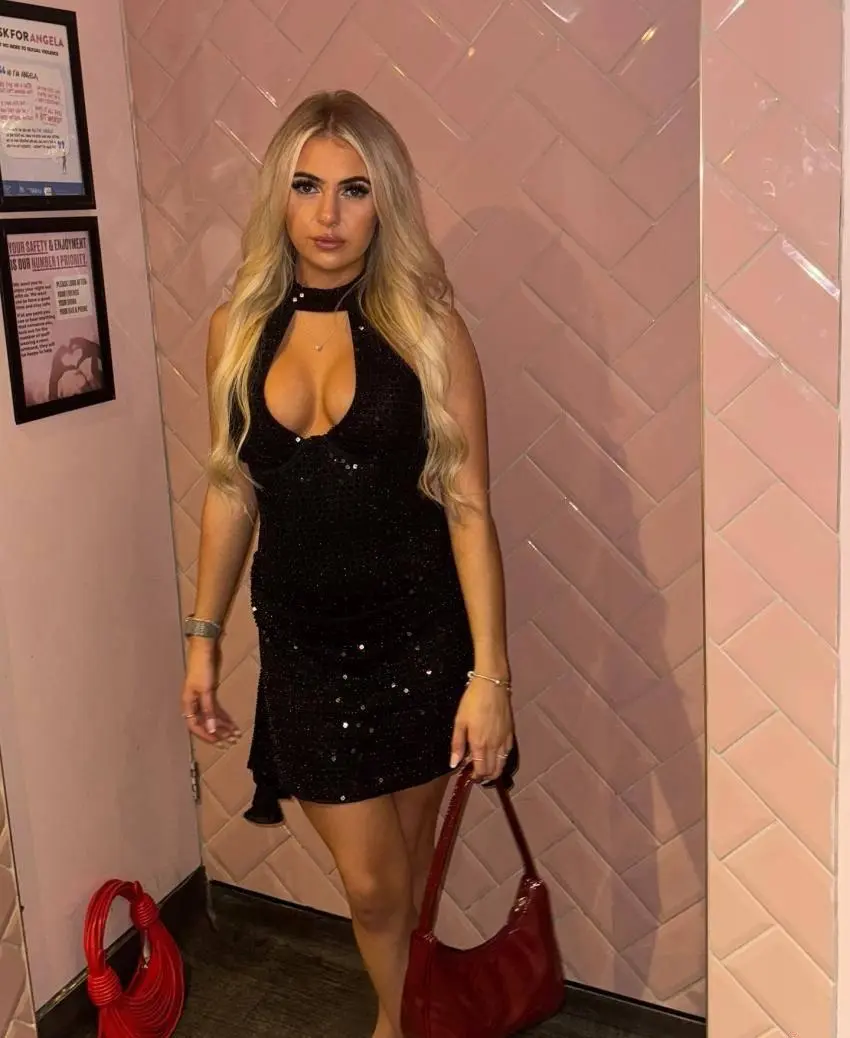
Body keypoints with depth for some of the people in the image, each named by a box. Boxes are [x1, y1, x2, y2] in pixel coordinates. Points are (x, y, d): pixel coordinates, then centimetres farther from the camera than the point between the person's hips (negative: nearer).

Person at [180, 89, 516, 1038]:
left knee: (402, 875, 14)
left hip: (418, 639, -2)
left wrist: (489, 673, -13)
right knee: (372, 884, 8)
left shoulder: (426, 329, -8)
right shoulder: (237, 329, 1)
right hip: (301, 644, 2)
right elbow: (231, 492, 8)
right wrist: (202, 638, 9)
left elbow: (468, 505, -10)